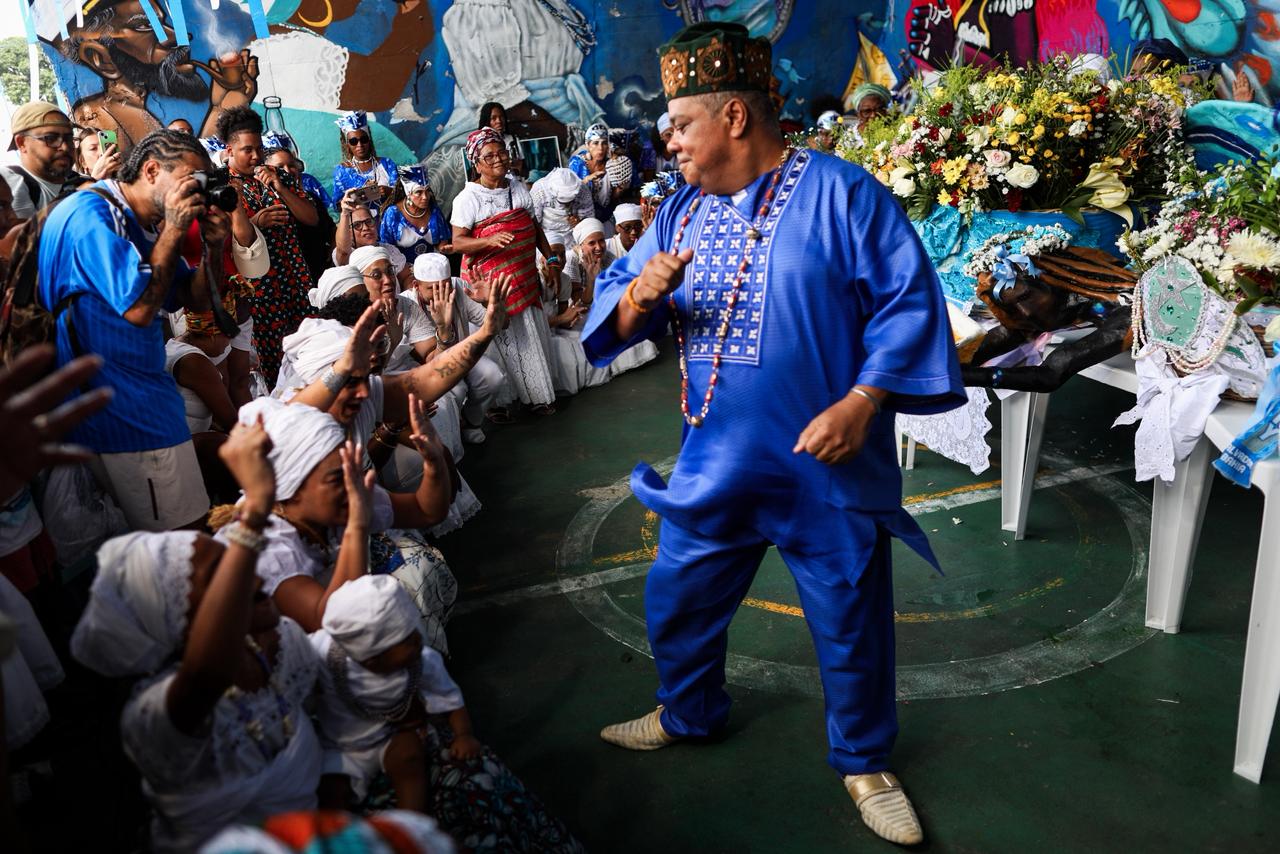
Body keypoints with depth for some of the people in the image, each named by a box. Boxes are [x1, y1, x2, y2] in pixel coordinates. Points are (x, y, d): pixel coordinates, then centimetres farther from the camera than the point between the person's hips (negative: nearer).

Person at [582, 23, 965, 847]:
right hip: (715, 463, 5)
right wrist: (640, 293, -16)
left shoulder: (841, 193, -10)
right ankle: (689, 712, 46)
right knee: (677, 599, 18)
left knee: (853, 625, 10)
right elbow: (616, 314, 7)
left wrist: (859, 403, -20)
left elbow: (908, 305, -12)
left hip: (829, 467, -5)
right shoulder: (682, 211, 6)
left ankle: (864, 763, 35)